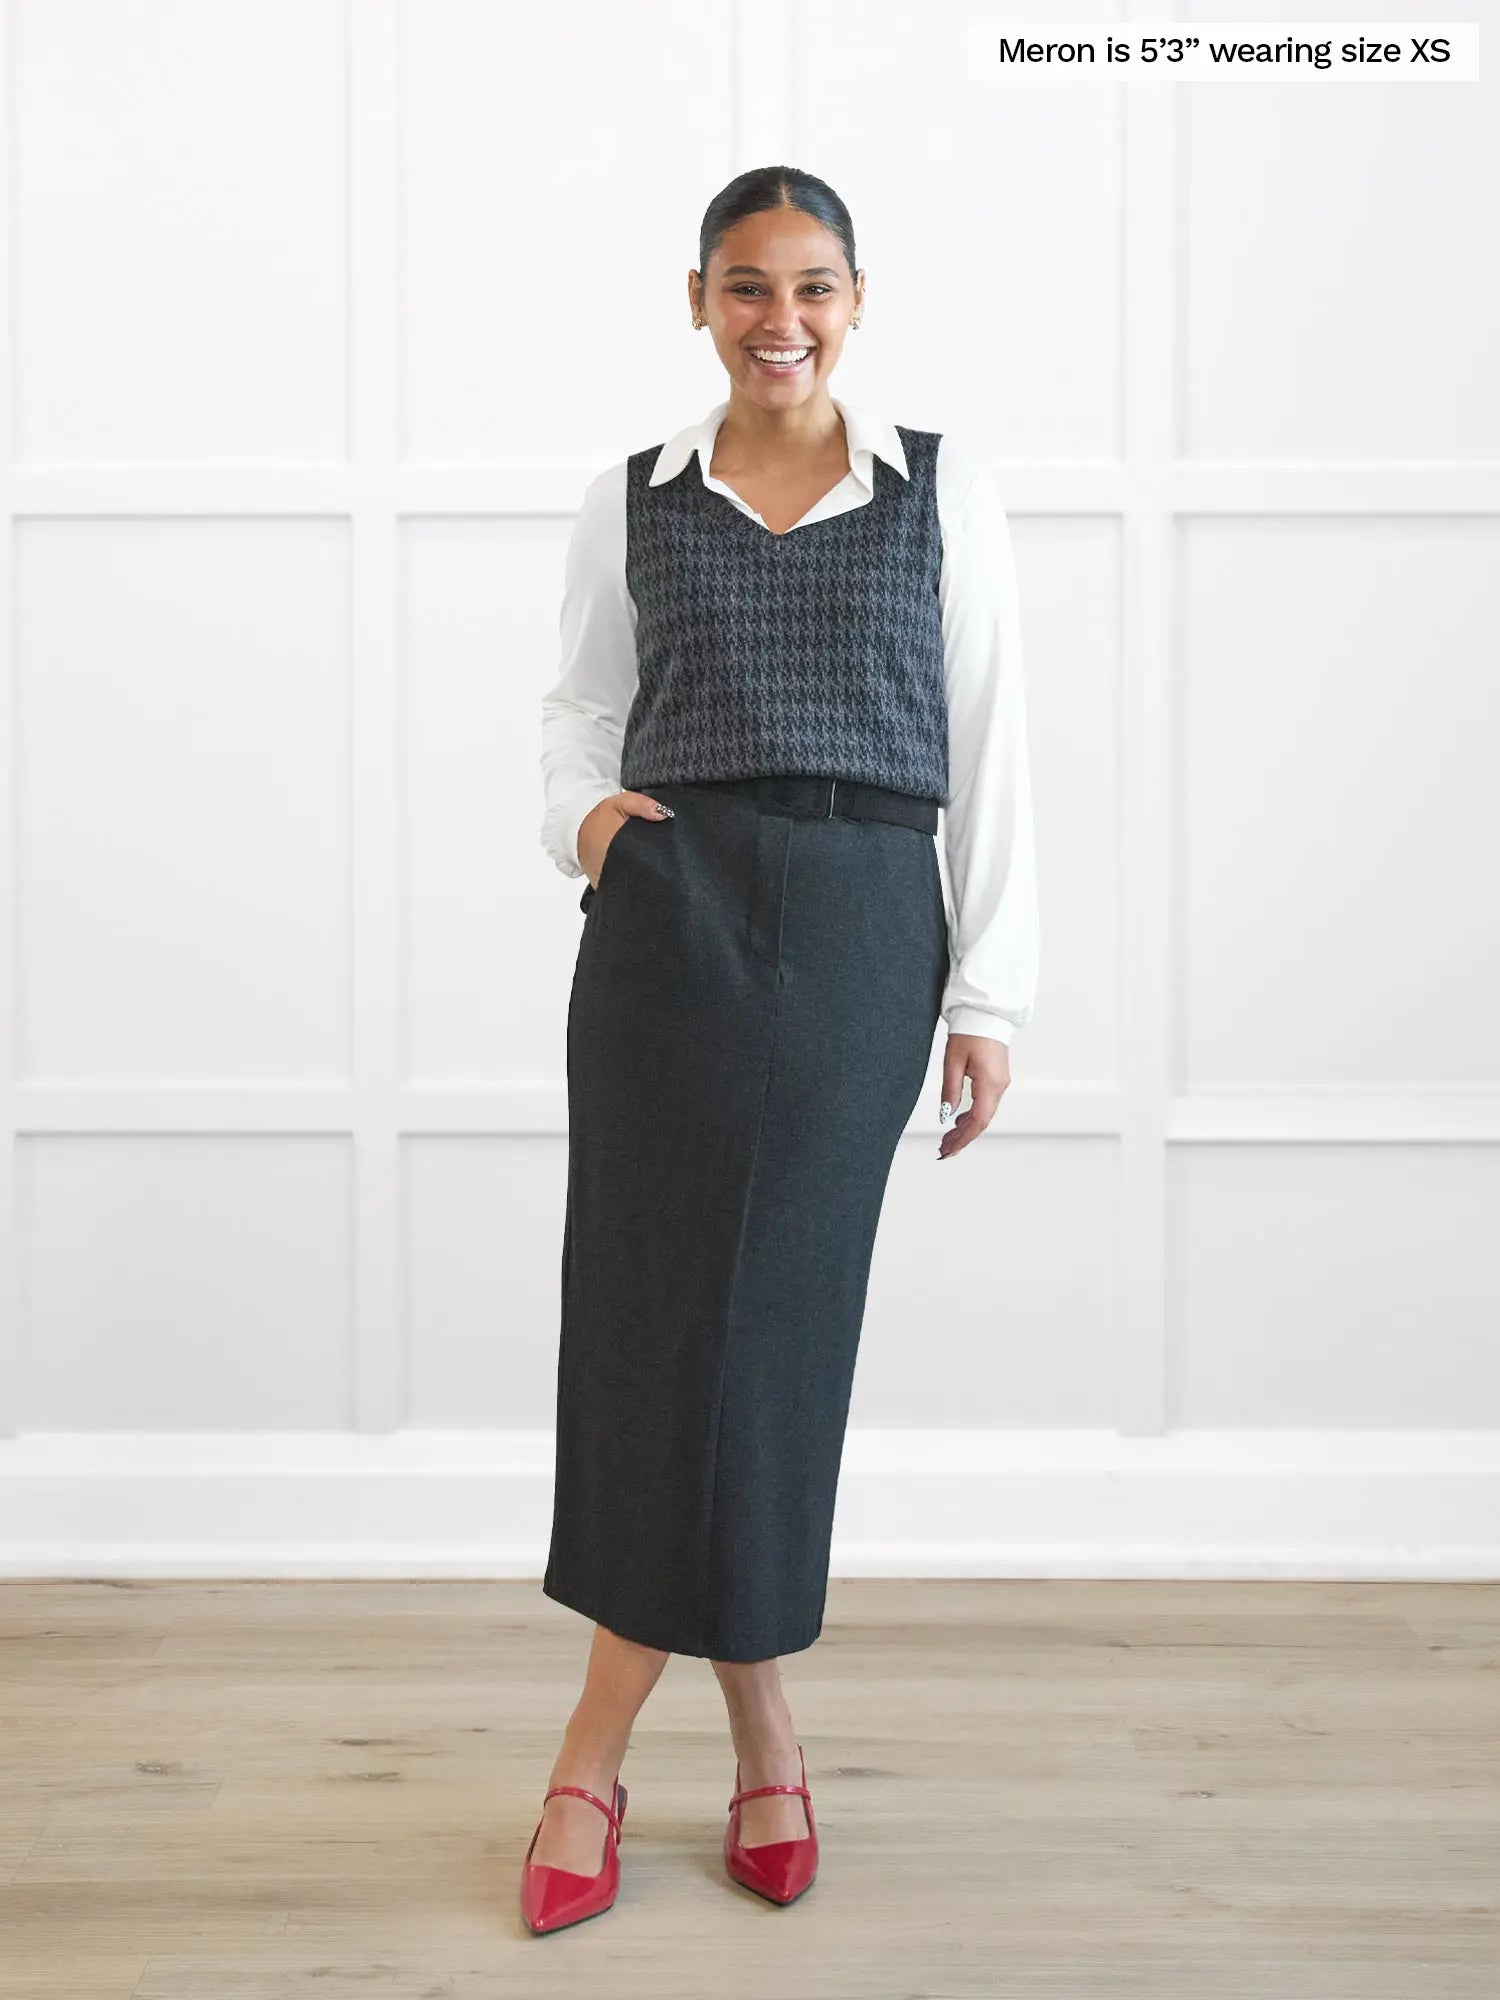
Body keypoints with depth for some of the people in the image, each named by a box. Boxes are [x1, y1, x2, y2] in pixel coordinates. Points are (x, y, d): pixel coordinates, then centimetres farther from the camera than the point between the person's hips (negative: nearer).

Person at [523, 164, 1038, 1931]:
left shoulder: (944, 493, 8)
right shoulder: (632, 503, 11)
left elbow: (987, 753, 6)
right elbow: (580, 704, 18)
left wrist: (989, 996, 1)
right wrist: (588, 808, -6)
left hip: (862, 933, -1)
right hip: (669, 921, 1)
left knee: (762, 1311, -2)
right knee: (648, 1304, -3)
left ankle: (598, 1749, 11)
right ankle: (761, 1730, 15)